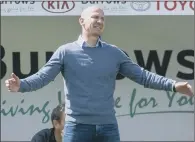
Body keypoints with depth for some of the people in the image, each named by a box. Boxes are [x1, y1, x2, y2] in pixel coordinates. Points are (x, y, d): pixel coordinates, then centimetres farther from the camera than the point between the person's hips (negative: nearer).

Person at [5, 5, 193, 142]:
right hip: (77, 126, -2)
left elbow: (141, 75, 8)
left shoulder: (114, 53, 10)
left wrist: (173, 85, -4)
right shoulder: (66, 52, 3)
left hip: (108, 127, 2)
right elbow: (43, 76, -5)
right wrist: (21, 85, -26)